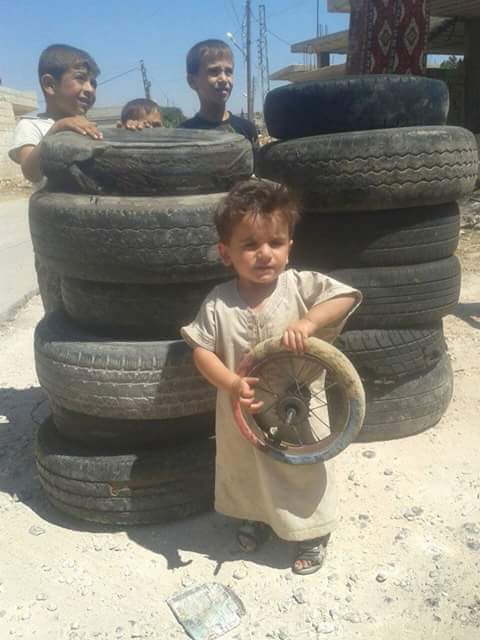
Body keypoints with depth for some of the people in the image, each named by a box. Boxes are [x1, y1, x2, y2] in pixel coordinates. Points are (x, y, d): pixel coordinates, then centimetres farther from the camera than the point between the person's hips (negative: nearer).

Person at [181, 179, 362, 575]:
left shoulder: (300, 286, -16)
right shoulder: (218, 303, -13)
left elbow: (346, 296, -23)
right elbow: (202, 350, -11)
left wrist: (307, 322, -37)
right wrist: (232, 385, -25)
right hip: (243, 412, 2)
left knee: (304, 471, 17)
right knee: (247, 469, 26)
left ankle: (314, 534, 44)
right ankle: (257, 517, 57)